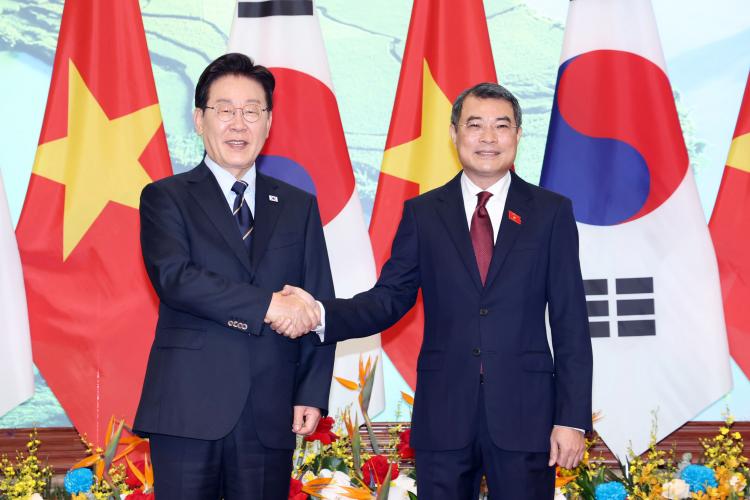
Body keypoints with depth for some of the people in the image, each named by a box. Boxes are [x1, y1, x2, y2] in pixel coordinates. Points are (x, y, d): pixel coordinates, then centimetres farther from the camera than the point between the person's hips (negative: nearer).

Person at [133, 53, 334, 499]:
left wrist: (312, 393, 0)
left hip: (271, 413, 3)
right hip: (188, 409, -2)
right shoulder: (165, 198, 4)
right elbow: (174, 277, -13)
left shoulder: (299, 206, 13)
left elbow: (319, 307, 10)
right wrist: (267, 305, -19)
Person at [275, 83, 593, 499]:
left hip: (525, 413, -1)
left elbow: (570, 321, 0)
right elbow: (390, 299, 2)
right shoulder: (423, 213, 7)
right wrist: (321, 313, -17)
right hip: (443, 414, 1)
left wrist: (572, 418, -5)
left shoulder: (552, 212, 3)